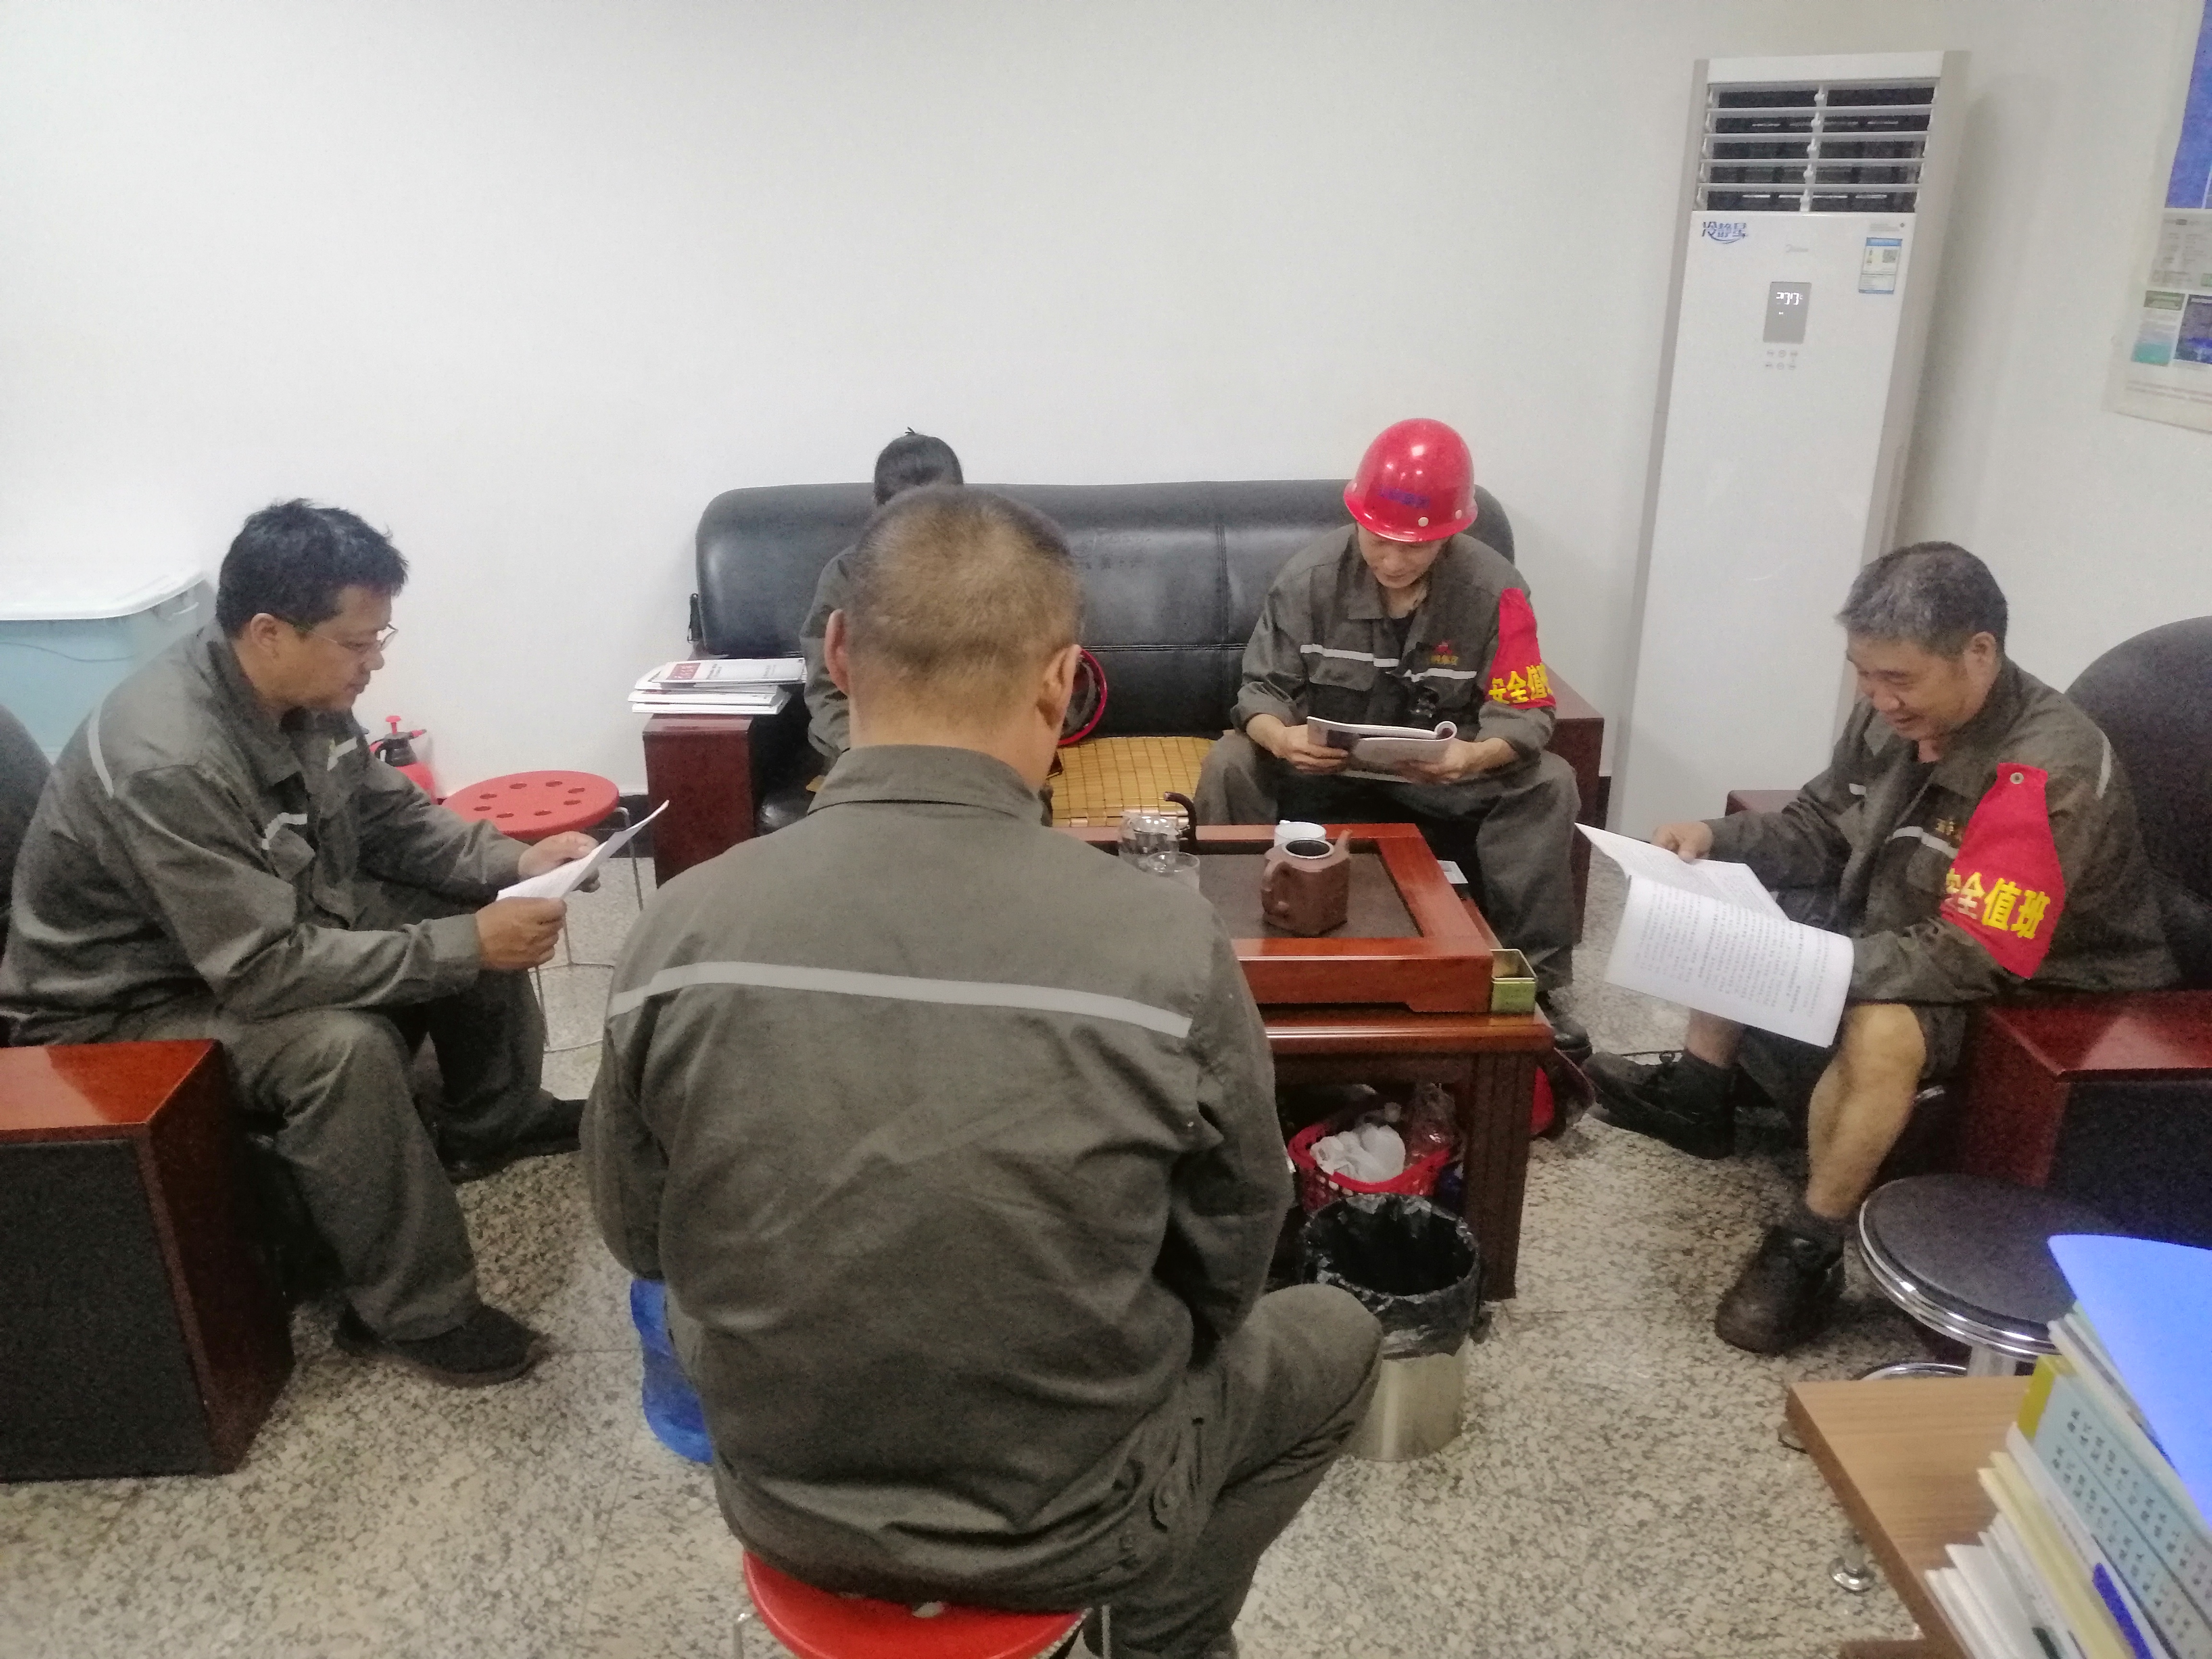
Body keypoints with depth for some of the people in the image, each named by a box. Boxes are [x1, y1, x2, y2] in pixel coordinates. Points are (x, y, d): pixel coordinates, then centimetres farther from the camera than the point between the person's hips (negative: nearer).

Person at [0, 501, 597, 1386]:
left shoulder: (299, 693, -11)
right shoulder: (168, 765, -35)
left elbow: (389, 814, 4)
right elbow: (265, 973, -35)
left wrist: (513, 862, -13)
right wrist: (466, 947, -35)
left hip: (268, 929, 8)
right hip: (124, 1010, -8)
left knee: (472, 905, -1)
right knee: (346, 1046, -34)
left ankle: (495, 1120, 19)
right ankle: (411, 1312, -17)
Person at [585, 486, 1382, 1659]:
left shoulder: (684, 928, -18)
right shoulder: (1166, 944, -25)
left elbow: (638, 1236, -3)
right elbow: (1225, 1267, -9)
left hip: (781, 1502, 3)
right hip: (1064, 1525, -2)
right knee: (1333, 1340, 24)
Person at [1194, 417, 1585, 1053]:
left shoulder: (1494, 588, -17)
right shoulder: (1311, 574, -16)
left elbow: (1524, 714, -17)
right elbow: (1262, 688, -12)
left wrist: (1476, 756, -41)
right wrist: (1280, 737, -37)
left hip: (1442, 767, 0)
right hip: (1323, 758, 0)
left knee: (1549, 784, -23)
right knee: (1230, 766, -27)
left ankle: (1534, 975, -10)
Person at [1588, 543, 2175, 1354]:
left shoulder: (2051, 775, -32)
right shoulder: (1896, 712, -11)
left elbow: (1971, 959, -36)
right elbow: (1820, 826, 4)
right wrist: (1716, 837, -14)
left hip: (2036, 988, -8)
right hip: (1899, 928, 9)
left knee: (1882, 1030, -37)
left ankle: (1809, 1250, -18)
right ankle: (1697, 1092, 20)